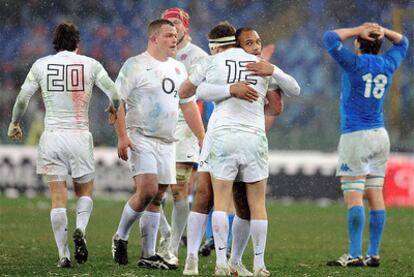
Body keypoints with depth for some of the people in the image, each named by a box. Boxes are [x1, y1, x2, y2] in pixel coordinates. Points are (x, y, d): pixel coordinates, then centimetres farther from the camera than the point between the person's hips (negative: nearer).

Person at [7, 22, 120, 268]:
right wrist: (114, 109, 22)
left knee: (58, 197, 2)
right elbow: (115, 95, -1)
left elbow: (23, 98, 2)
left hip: (52, 136, 0)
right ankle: (80, 229, -13)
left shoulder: (41, 65, 3)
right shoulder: (90, 65, 1)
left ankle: (63, 255, -3)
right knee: (85, 192, 16)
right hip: (80, 136, 0)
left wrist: (14, 123, 20)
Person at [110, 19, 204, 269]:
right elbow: (117, 101, -9)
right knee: (147, 190, -19)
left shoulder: (178, 68, 14)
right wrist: (122, 136, -18)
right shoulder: (135, 65, -6)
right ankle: (121, 238, 2)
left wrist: (203, 139, 16)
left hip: (167, 142, 6)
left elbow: (190, 105, 21)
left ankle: (148, 255, 9)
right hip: (141, 138, -6)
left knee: (157, 197, 5)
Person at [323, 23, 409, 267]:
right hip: (380, 137, 6)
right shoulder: (388, 65, 7)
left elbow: (330, 38, -11)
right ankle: (374, 254, 5)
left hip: (355, 137, -6)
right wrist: (383, 31, 9)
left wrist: (358, 30, -4)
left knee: (354, 198, -10)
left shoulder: (356, 63, -9)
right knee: (376, 198, 5)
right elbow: (402, 43, 26)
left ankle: (355, 255, -16)